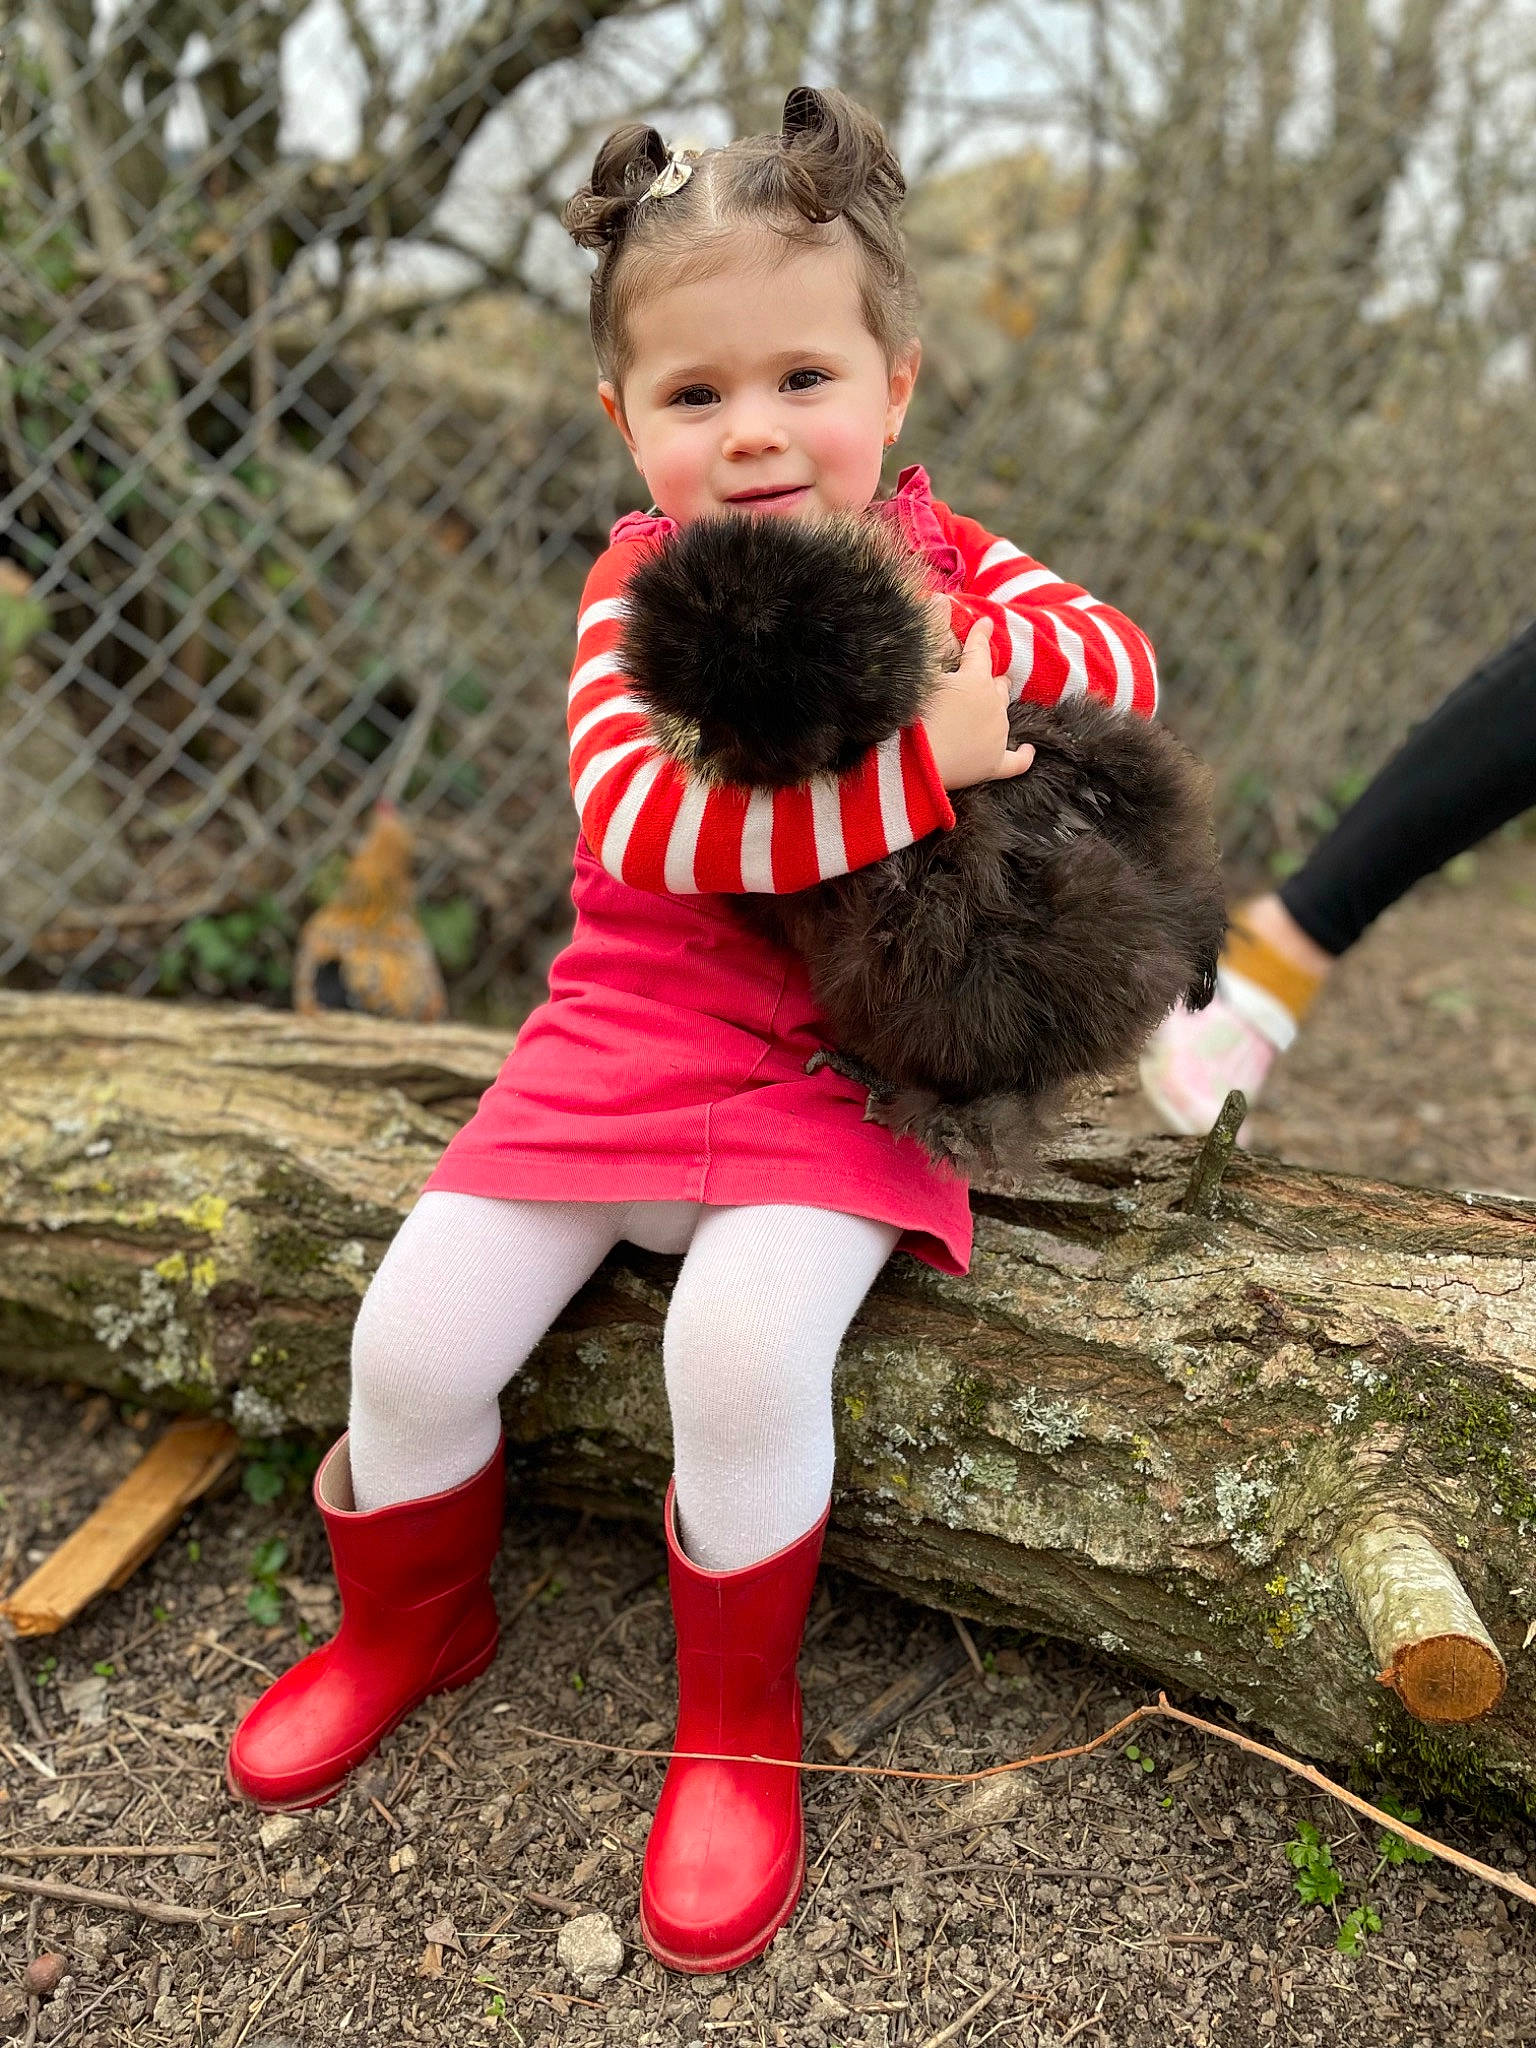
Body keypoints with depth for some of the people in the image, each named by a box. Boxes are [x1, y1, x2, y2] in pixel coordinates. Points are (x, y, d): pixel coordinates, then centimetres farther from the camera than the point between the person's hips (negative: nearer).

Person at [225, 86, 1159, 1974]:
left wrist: (953, 648, -22)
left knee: (746, 1340, -27)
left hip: (851, 1067, 0)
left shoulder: (939, 555, 4)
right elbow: (640, 817, -23)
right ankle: (408, 1623, 27)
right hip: (636, 1029, 1)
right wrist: (914, 768, -31)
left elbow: (1123, 658, -4)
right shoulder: (636, 588, -6)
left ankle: (738, 1725, 4)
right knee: (417, 1337, -8)